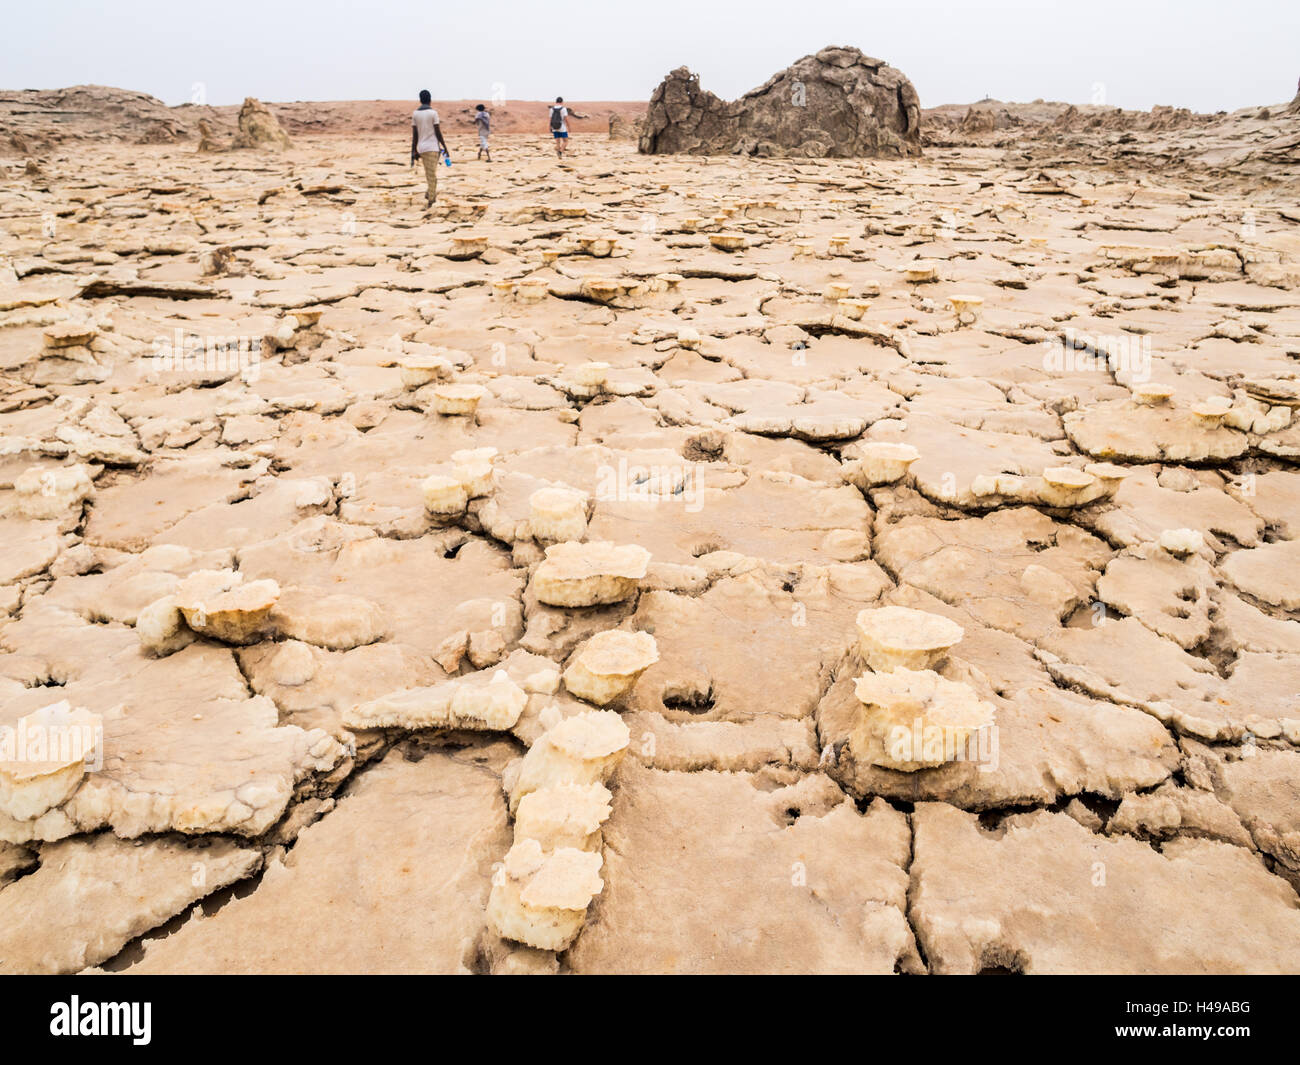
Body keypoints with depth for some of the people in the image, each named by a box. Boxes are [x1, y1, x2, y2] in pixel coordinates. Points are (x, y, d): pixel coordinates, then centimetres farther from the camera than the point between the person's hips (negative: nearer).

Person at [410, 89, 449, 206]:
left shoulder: (415, 113, 5)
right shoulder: (433, 113, -7)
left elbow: (414, 135, 5)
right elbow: (438, 133, -7)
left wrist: (414, 151, 10)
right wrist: (445, 148, 0)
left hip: (421, 148, 4)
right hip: (432, 147, -4)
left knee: (429, 173, 20)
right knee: (432, 174, -2)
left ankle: (431, 193, 16)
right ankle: (431, 199, -2)